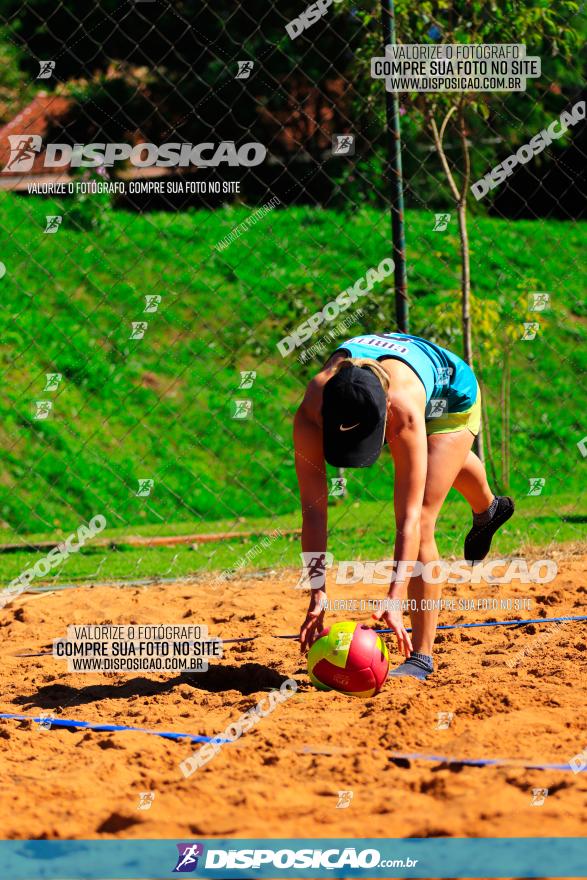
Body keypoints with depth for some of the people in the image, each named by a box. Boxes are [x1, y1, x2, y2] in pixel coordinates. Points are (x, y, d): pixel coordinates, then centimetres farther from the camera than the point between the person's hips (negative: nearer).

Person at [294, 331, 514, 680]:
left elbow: (408, 519, -46)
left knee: (422, 522, -17)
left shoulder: (403, 414, -48)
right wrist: (317, 594, -42)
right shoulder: (310, 414, -41)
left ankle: (421, 656, -8)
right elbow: (313, 508, -37)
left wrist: (395, 600, -52)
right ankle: (488, 509, 71)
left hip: (451, 390, -4)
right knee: (446, 458, 36)